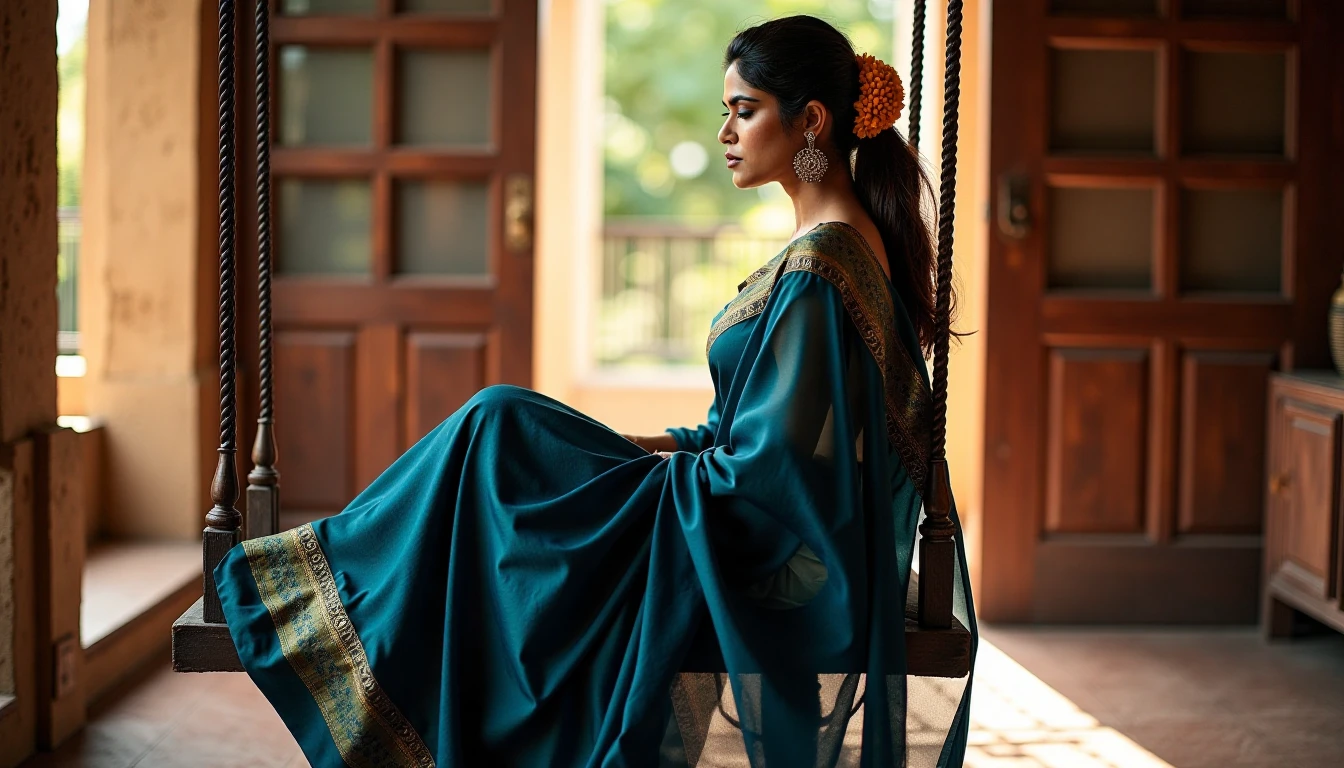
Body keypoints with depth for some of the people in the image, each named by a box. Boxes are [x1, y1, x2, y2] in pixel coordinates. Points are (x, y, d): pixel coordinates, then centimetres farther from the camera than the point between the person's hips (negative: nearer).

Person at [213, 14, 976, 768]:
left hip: (766, 571, -9)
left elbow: (771, 469, -24)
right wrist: (661, 447, 6)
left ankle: (346, 565, 13)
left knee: (501, 429, -5)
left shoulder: (821, 272, -23)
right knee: (506, 423, 10)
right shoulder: (849, 243, 8)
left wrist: (645, 468, -9)